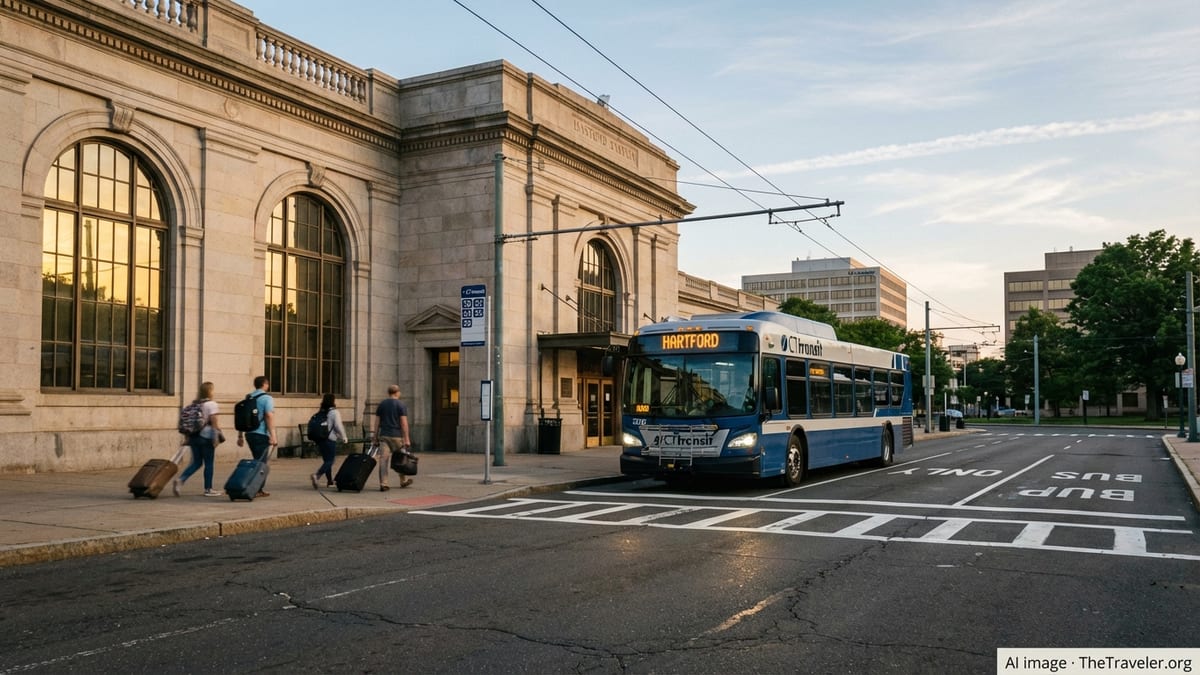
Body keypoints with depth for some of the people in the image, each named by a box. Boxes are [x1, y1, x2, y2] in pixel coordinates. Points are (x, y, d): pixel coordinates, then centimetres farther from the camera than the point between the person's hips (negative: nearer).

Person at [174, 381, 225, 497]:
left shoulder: (194, 404, 10)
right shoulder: (211, 404, -7)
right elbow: (214, 422, -13)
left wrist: (188, 437, 15)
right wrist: (216, 438, -12)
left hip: (194, 436, 6)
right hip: (206, 437, -6)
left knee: (196, 462, 13)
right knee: (209, 463, 4)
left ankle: (180, 480, -5)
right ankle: (208, 489, 10)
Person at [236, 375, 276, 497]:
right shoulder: (267, 398, -8)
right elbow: (269, 417, -17)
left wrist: (240, 436, 20)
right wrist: (273, 436, -19)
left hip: (249, 434, 7)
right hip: (261, 434, -7)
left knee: (259, 462, 17)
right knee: (260, 463, -3)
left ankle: (260, 489, 19)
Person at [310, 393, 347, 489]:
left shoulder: (321, 412, 10)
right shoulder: (334, 412, -8)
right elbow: (338, 426, -14)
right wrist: (343, 437, -1)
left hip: (320, 439, 7)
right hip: (330, 440, -7)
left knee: (326, 460, 14)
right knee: (330, 461, -5)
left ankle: (330, 481, 20)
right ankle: (317, 475, -26)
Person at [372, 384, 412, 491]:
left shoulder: (381, 404, 9)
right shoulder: (401, 405, -5)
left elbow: (377, 422, 9)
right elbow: (404, 423, -11)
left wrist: (376, 436, 13)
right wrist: (406, 439, -10)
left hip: (384, 435, 3)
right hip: (397, 436, -3)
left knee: (383, 459, -1)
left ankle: (383, 484, -8)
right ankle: (404, 481, 28)